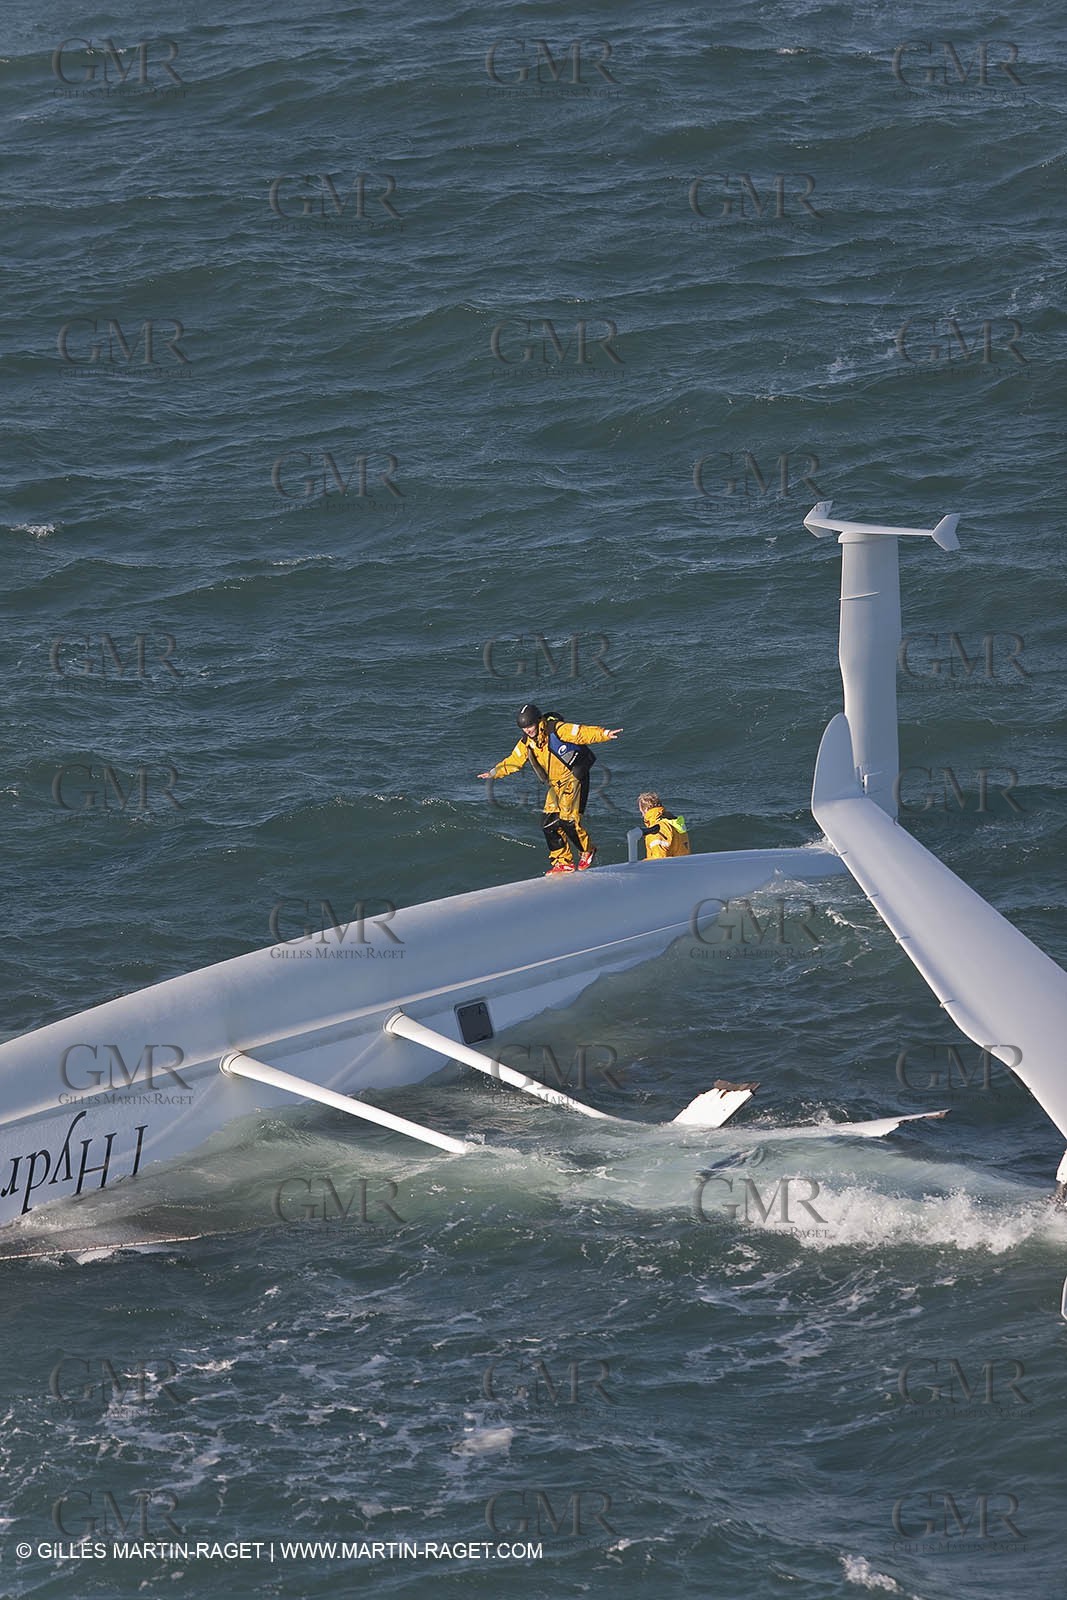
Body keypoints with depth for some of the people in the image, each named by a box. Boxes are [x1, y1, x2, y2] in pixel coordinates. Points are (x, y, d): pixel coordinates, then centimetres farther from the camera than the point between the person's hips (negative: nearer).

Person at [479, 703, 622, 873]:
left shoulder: (557, 729, -18)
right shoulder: (527, 742, 4)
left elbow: (582, 733, -28)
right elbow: (514, 761, 17)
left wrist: (604, 733, -43)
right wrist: (494, 772, 9)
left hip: (573, 778, -7)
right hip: (555, 785, 7)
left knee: (568, 820, -16)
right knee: (550, 824, -1)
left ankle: (587, 851, 6)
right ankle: (563, 862, 8)